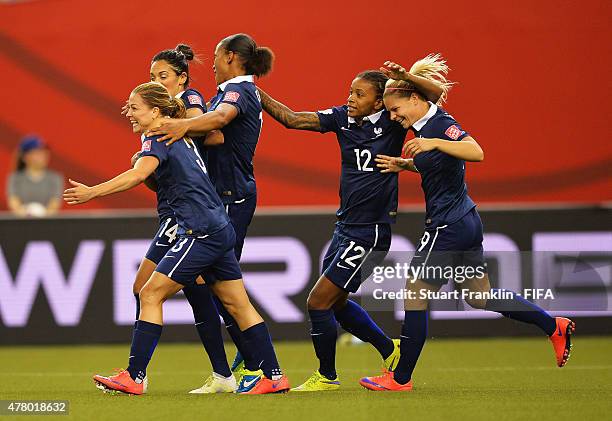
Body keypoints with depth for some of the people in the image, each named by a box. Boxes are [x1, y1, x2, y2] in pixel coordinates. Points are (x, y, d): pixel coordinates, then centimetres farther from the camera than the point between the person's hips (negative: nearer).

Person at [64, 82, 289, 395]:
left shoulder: (159, 138, -10)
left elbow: (139, 173, -28)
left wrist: (93, 192, -33)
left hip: (202, 232, -10)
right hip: (219, 230, 10)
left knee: (151, 295, -8)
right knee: (237, 304, 11)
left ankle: (134, 377, -10)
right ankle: (273, 376, 12)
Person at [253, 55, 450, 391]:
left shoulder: (391, 122, -12)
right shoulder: (342, 118, 3)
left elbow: (436, 91, -18)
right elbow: (292, 119, 1)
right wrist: (256, 93, -8)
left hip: (371, 232, -8)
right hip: (346, 226, 8)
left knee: (318, 301, -6)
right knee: (336, 302, 20)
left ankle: (327, 376, 12)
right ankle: (390, 350, 37)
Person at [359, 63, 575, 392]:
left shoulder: (441, 125, -18)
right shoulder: (426, 126, 10)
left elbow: (476, 152, -34)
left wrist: (434, 143, -42)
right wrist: (403, 164, 12)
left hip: (448, 227, -11)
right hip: (466, 222, 11)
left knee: (414, 298, -2)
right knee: (480, 297, 20)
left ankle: (400, 378, 6)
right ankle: (554, 326, 21)